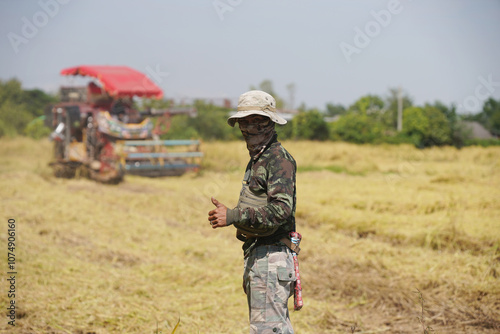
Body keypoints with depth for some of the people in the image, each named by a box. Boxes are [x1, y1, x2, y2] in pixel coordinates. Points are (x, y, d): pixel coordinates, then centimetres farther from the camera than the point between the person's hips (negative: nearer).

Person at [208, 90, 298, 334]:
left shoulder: (279, 159, -13)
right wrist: (228, 214, 12)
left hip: (271, 256, -10)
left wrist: (233, 216, -28)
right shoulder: (257, 159, 18)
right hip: (256, 255, 10)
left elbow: (281, 210, -25)